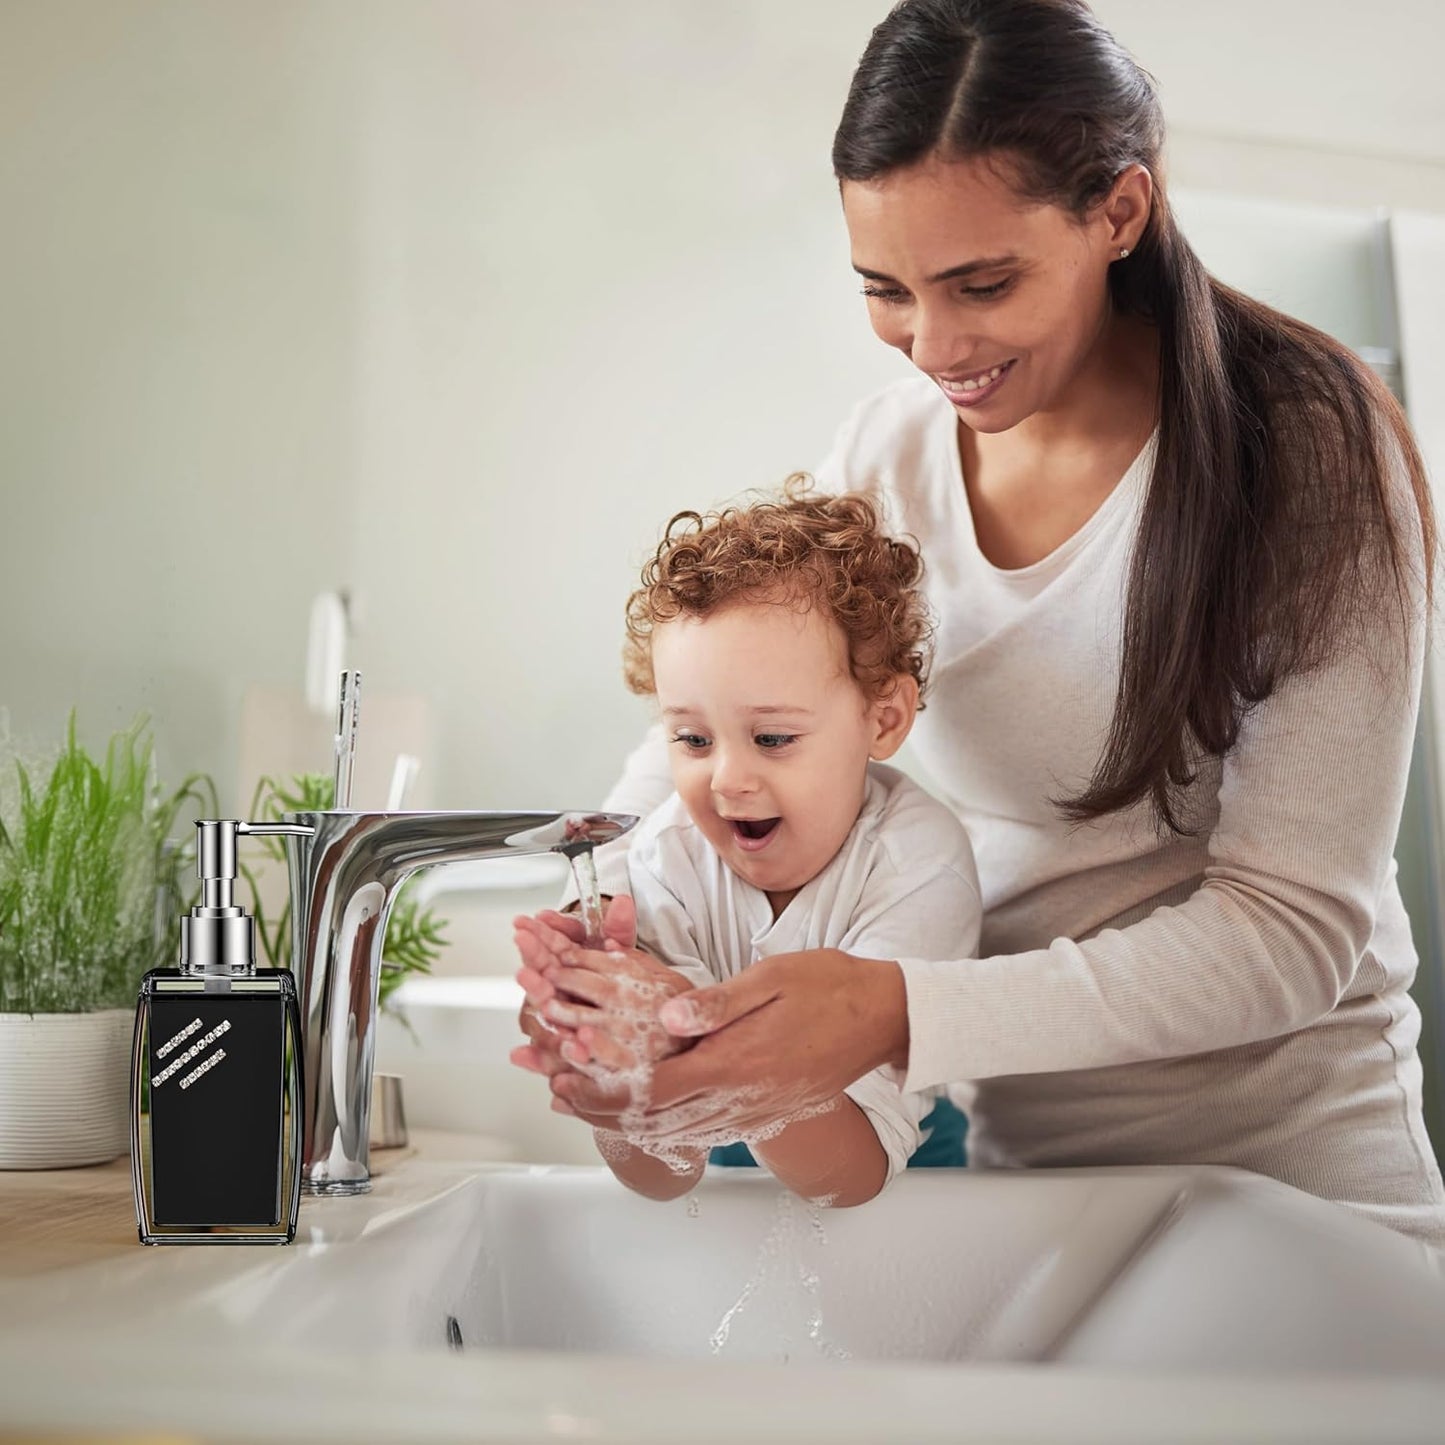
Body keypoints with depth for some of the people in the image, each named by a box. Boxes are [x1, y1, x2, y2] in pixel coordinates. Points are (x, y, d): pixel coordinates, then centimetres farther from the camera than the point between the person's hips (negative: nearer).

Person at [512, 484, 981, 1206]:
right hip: (724, 1157, 1)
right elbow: (661, 1179, -18)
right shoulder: (668, 861, -16)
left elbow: (853, 1175, -29)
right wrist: (625, 1068, -40)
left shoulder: (917, 865, -23)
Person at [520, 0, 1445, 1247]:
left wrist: (902, 1015, -33)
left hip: (1289, 1158, -3)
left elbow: (1296, 922, -20)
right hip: (1015, 1152, 4)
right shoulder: (886, 455, -3)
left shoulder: (1315, 448, -16)